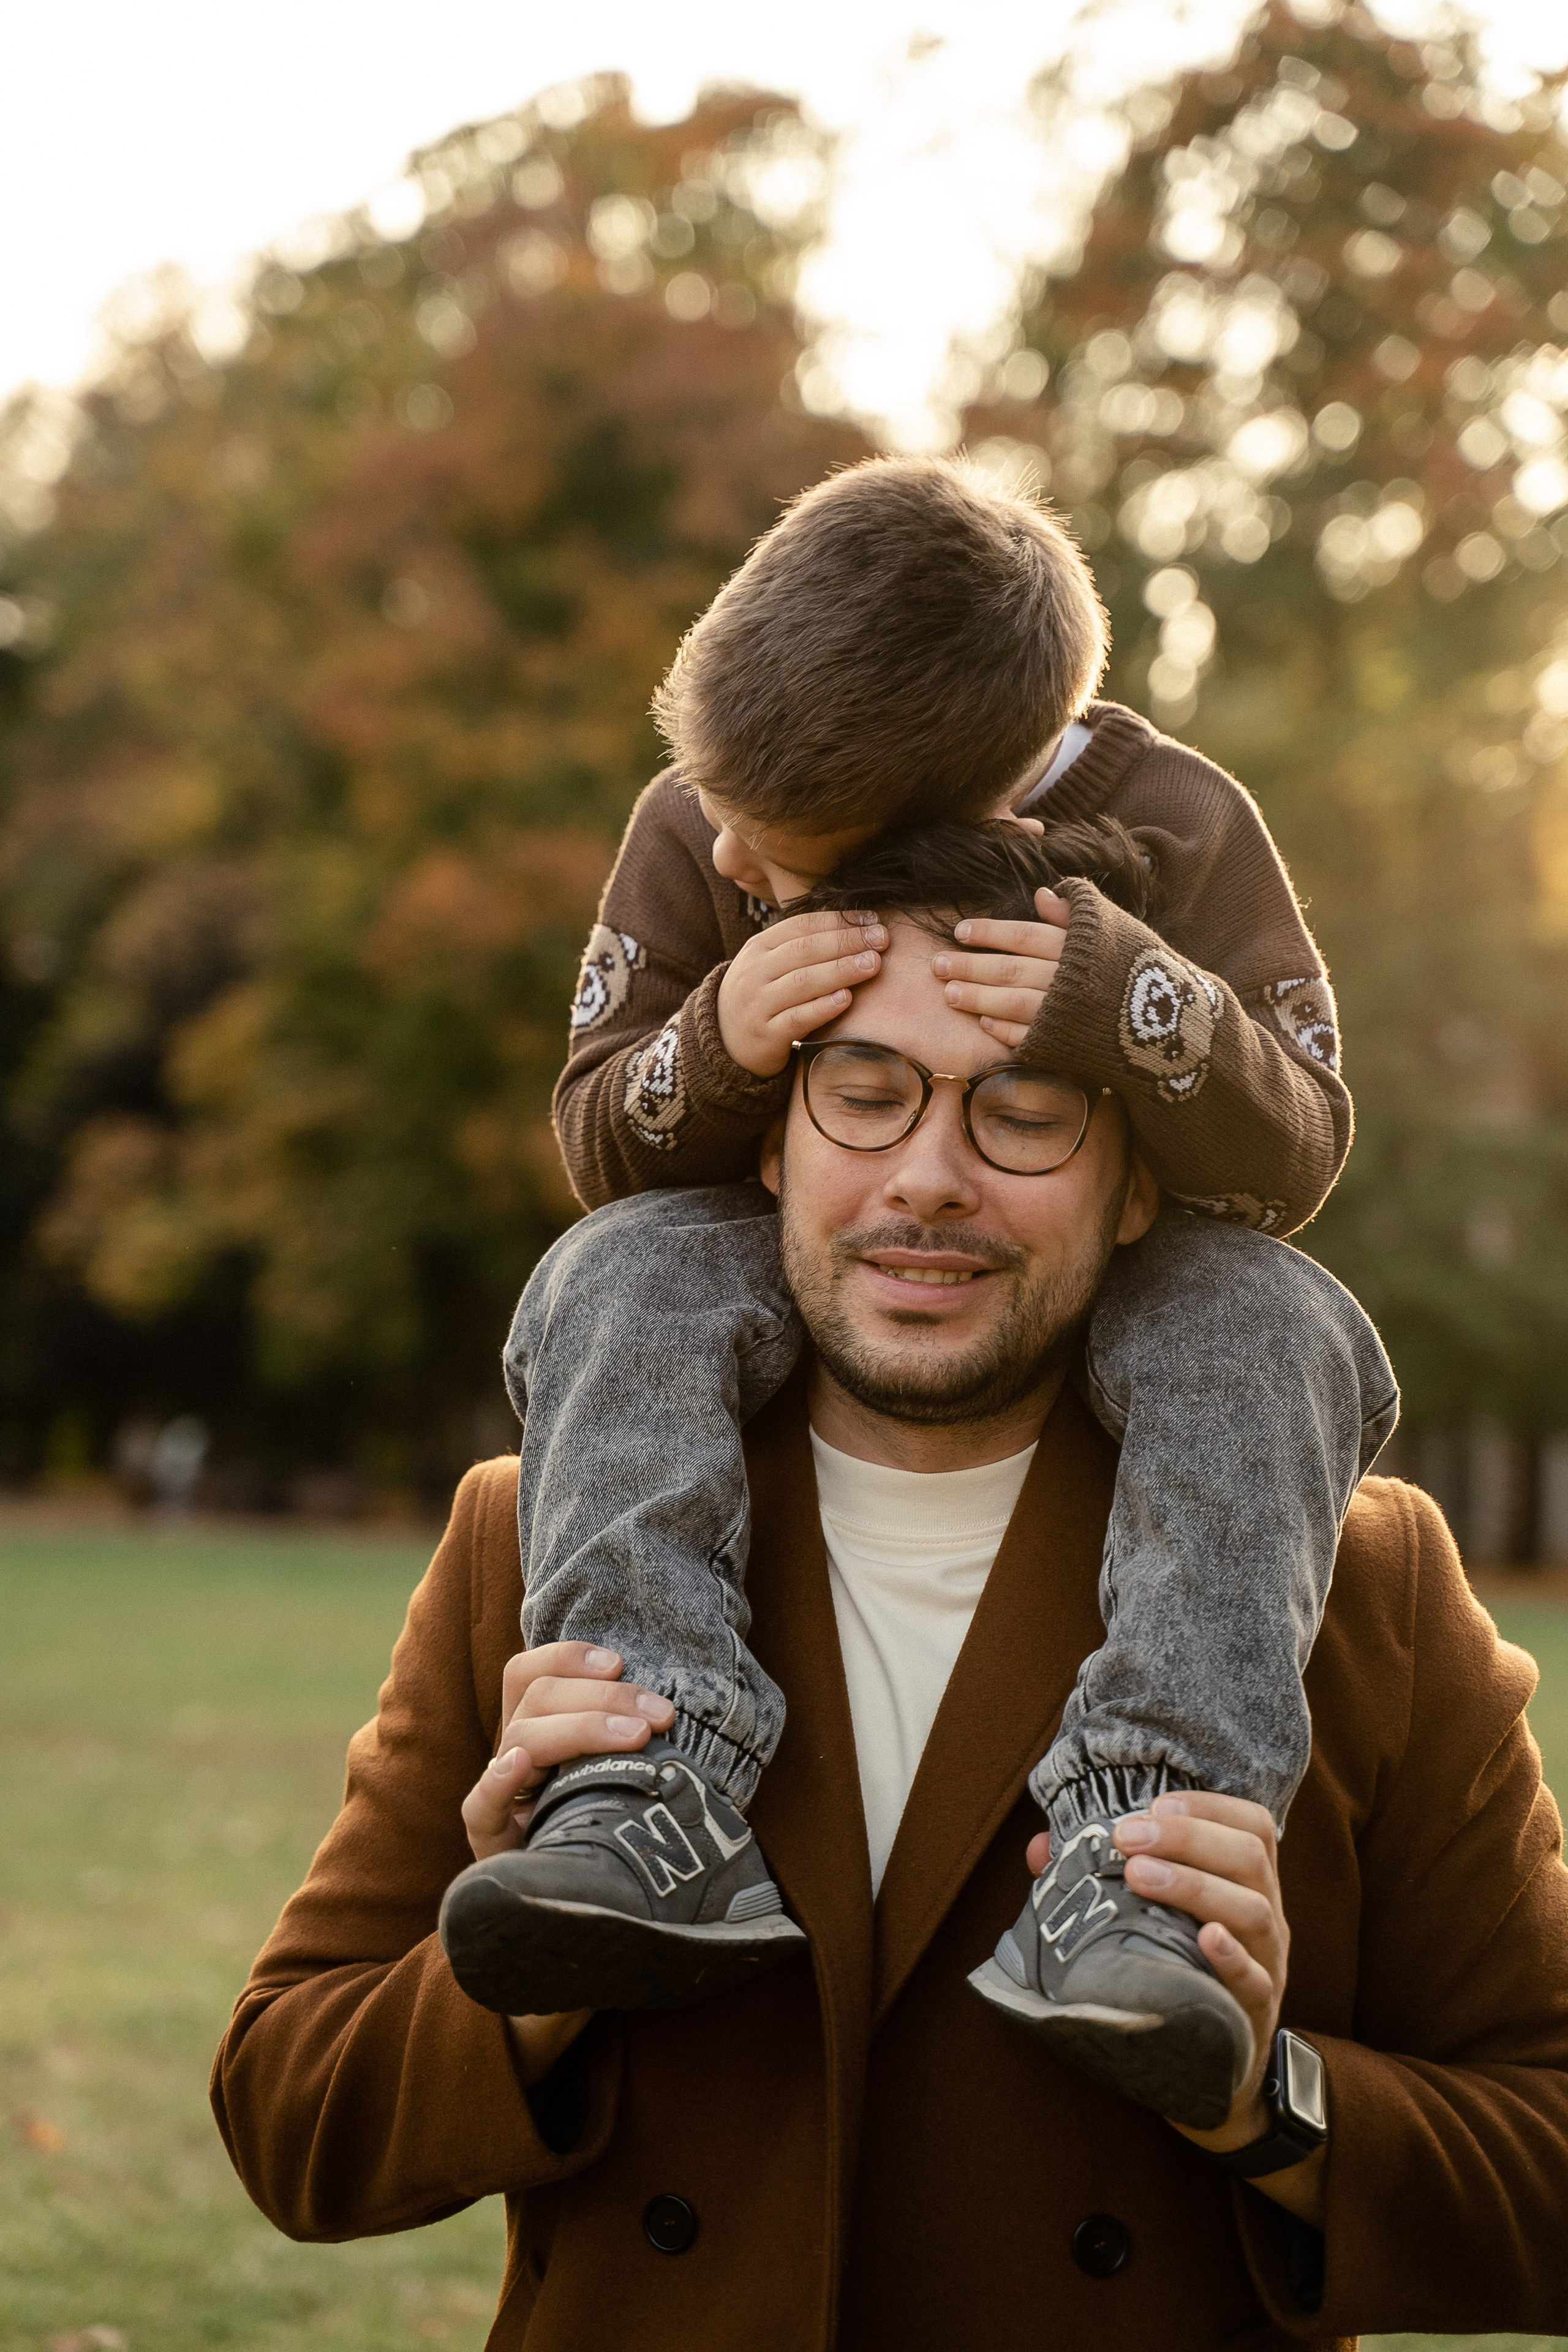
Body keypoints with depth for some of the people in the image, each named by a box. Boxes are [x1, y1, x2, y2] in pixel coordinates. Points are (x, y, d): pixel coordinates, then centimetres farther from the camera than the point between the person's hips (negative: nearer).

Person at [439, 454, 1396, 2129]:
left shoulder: (1175, 827, -13)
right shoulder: (691, 833, -7)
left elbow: (1297, 1155, -17)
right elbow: (600, 1147, -4)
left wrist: (1136, 1009, -39)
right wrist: (715, 1047, -28)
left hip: (1096, 1291, -1)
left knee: (1273, 1331, -34)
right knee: (622, 1280, -30)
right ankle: (652, 1800, -46)